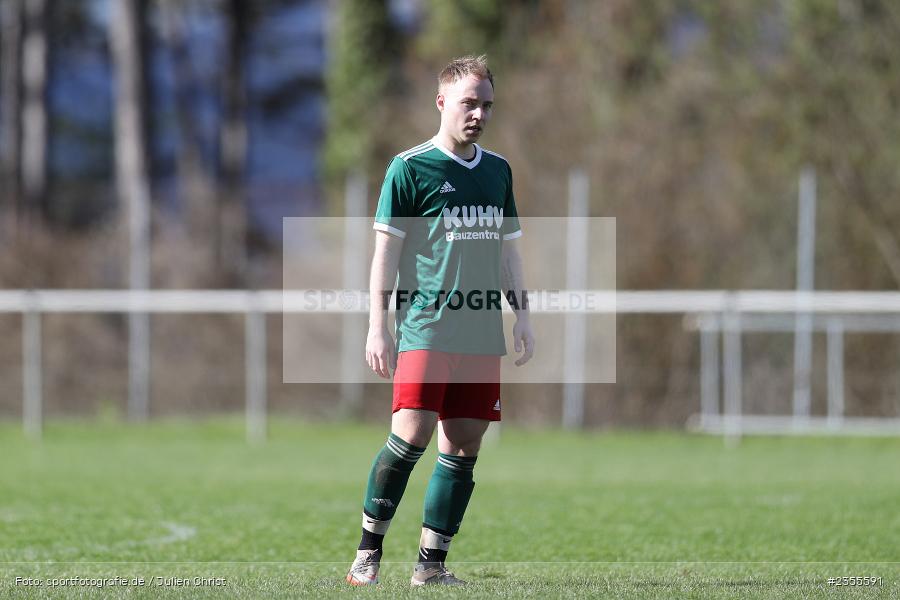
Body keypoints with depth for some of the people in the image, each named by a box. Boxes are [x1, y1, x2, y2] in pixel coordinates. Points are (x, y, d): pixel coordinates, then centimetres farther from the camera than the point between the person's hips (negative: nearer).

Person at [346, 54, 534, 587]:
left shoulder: (498, 170, 16)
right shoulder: (410, 167, -1)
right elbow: (386, 249, -2)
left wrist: (522, 315, 14)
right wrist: (378, 326, -7)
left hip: (483, 333, 6)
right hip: (425, 327, -6)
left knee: (463, 450, 2)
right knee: (412, 437, -15)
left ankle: (432, 562, 8)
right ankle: (369, 550, -2)